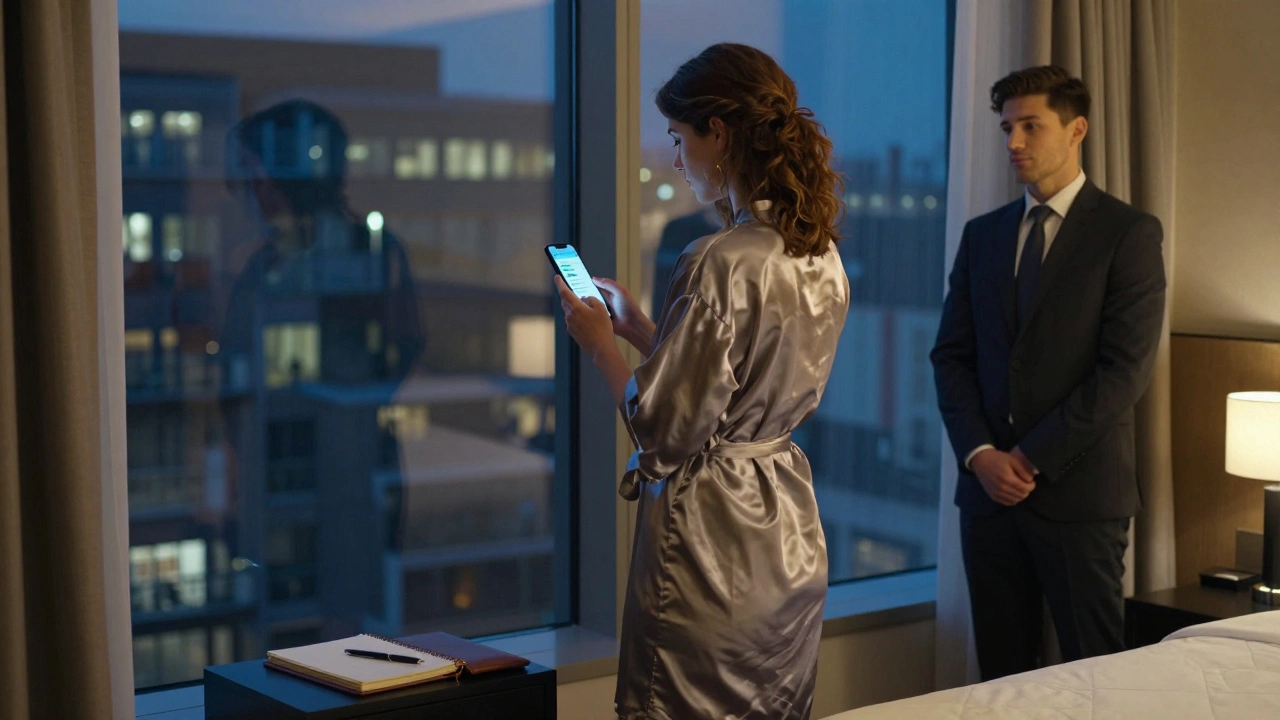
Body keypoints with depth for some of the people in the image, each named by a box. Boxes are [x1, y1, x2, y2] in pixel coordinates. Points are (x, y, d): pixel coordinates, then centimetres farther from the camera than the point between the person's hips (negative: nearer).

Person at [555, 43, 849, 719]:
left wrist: (599, 343, -3)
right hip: (789, 535, 9)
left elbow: (664, 430, -17)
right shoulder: (822, 256, 5)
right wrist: (638, 328, 17)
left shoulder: (718, 263, -21)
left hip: (710, 536, -8)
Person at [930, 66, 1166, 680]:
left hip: (1079, 489, -4)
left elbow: (1126, 368, -10)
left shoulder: (1129, 232, -2)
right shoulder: (982, 235, 13)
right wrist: (979, 454, -5)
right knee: (1000, 673, 9)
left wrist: (1034, 458, -12)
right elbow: (951, 354, 10)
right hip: (988, 486, 4)